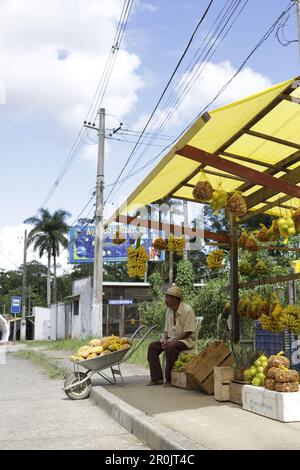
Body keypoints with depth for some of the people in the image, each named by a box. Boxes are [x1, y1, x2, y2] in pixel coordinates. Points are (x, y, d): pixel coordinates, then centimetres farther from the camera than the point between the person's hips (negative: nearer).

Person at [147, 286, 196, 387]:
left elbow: (188, 332, -17)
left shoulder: (187, 310, -14)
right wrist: (165, 339, -5)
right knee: (152, 346, -11)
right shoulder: (169, 311, 10)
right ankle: (157, 378, -11)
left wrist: (173, 341, -21)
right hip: (171, 339, 8)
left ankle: (169, 379, -21)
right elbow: (166, 329, 16)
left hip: (185, 340, -8)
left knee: (170, 347, -35)